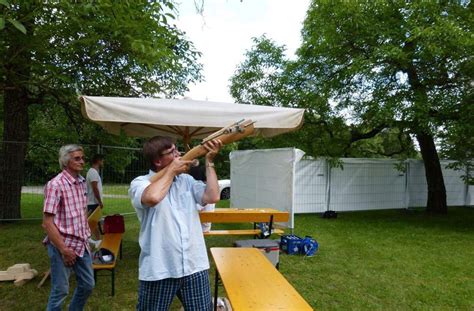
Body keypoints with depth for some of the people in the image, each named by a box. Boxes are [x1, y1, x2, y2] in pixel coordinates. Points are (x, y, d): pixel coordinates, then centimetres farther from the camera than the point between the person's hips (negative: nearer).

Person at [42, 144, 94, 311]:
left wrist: (86, 234, 14)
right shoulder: (56, 184, -16)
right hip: (63, 246, -7)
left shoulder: (82, 182, 6)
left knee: (87, 285, 17)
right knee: (60, 291, 5)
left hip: (82, 244, 7)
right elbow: (47, 222, -18)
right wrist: (63, 249, -17)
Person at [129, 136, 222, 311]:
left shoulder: (186, 180, 10)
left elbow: (212, 197, -4)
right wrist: (171, 170, -13)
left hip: (194, 266, 4)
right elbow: (152, 197, -29)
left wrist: (209, 161, -2)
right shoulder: (140, 183, -5)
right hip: (159, 269, -3)